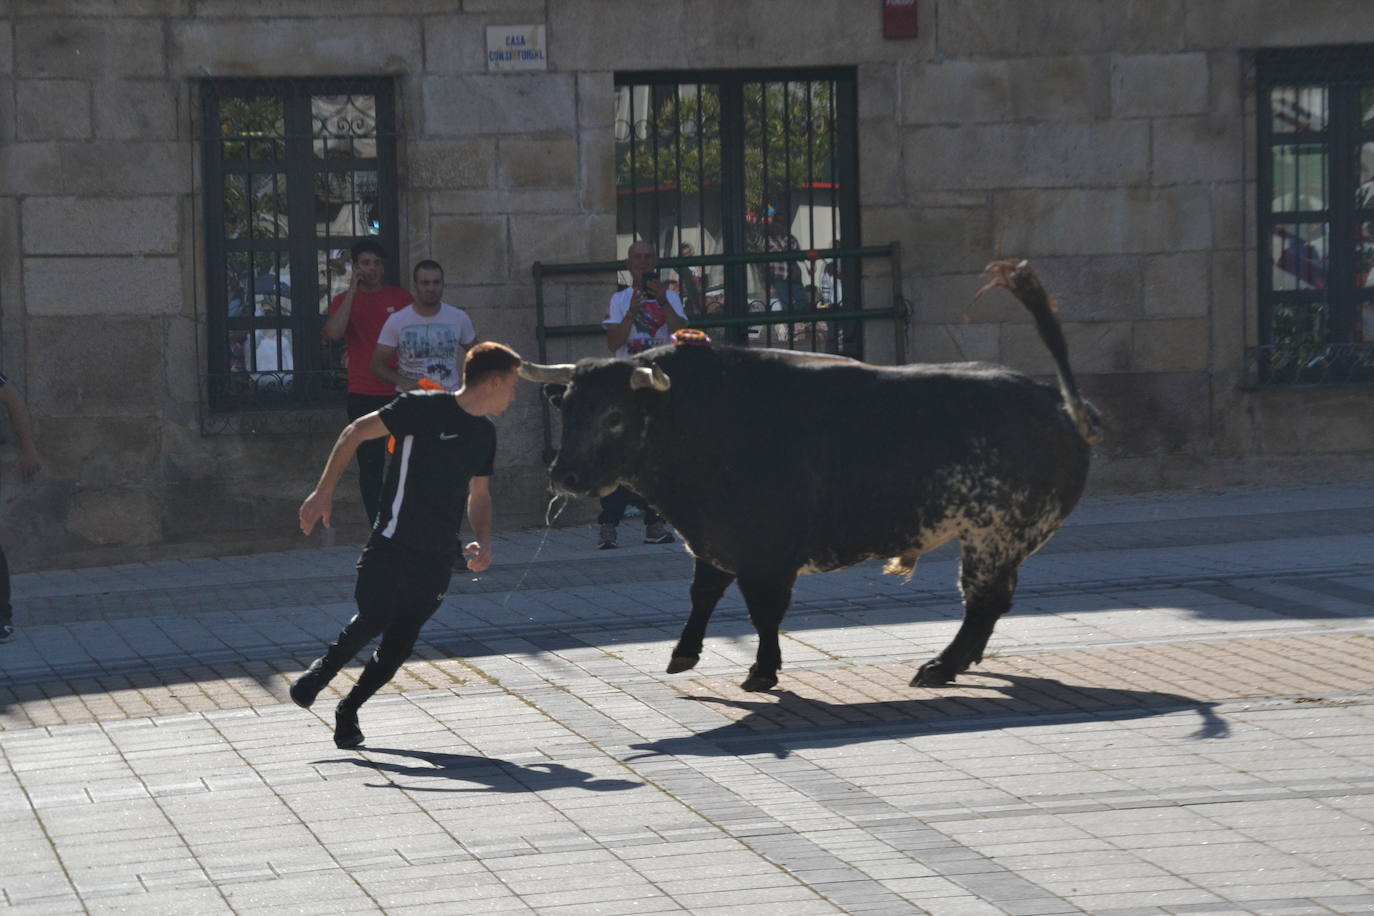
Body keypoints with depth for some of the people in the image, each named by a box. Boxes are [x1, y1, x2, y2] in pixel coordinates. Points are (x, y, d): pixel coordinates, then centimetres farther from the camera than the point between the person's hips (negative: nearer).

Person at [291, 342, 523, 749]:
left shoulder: (485, 432, 12)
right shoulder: (424, 409, -10)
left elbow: (479, 494, 25)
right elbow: (355, 433, -6)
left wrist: (483, 540, 6)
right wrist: (323, 493, -9)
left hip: (438, 559, 6)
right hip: (393, 546, -6)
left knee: (398, 645, 2)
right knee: (371, 620, -19)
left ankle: (348, 711, 20)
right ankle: (320, 672, 9)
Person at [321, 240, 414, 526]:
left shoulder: (401, 298, 6)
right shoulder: (345, 301, 4)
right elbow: (334, 332, -16)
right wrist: (353, 290, -13)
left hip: (400, 392, 1)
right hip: (363, 395, -1)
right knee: (370, 464, 0)